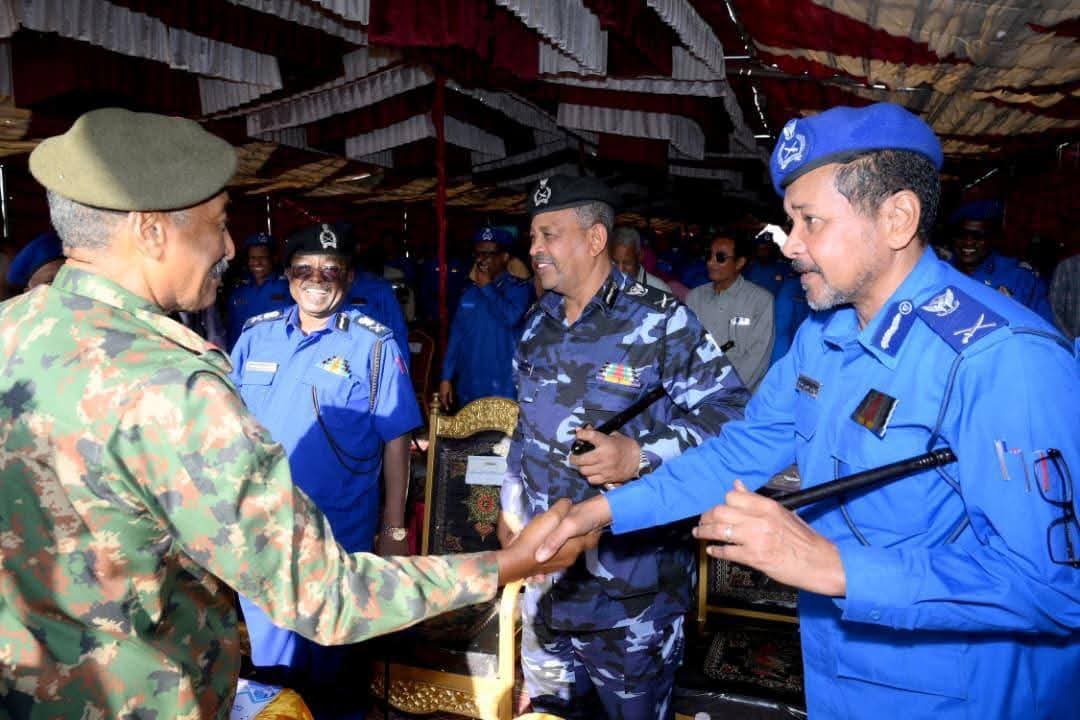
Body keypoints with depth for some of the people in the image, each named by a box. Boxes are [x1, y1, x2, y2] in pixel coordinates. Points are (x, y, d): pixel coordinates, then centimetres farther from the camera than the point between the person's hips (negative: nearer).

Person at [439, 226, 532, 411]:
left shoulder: (520, 288, -3)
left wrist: (487, 287, -9)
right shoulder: (470, 293, 13)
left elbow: (511, 317, -23)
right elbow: (456, 336, 15)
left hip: (503, 390, -5)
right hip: (468, 388, 5)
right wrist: (446, 378, 11)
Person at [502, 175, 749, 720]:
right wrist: (511, 504, 18)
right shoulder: (538, 323, 9)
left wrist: (642, 456, -25)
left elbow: (728, 412, -15)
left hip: (631, 577, -6)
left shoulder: (660, 322, -13)